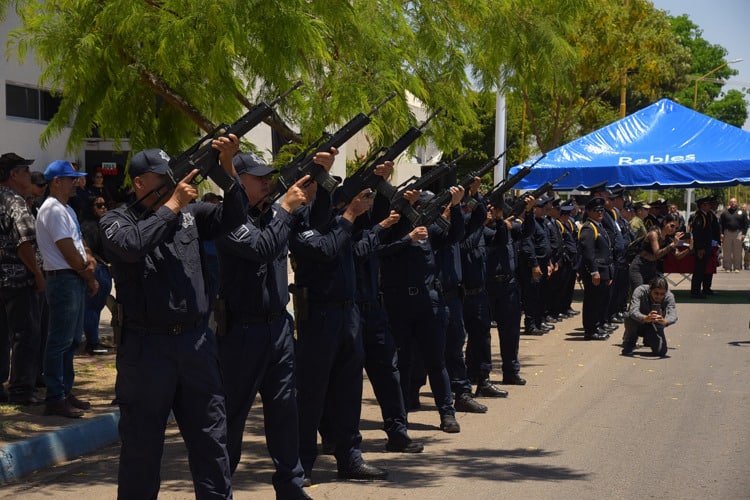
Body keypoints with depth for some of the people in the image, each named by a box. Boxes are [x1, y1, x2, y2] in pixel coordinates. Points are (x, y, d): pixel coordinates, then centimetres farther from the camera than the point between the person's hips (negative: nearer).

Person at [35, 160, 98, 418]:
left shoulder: (66, 209, 18)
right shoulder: (53, 210, -13)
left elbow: (78, 242, 19)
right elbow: (68, 252, -16)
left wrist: (89, 258, -3)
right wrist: (90, 279, -8)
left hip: (76, 279, 10)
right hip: (63, 279, -10)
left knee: (72, 340, 14)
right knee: (60, 341, -7)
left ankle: (65, 392, 22)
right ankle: (55, 399, -4)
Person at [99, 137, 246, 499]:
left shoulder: (189, 213, 11)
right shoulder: (116, 220, -2)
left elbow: (232, 218, 3)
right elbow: (131, 245, -22)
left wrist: (227, 167, -9)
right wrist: (171, 205, -14)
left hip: (197, 341, 4)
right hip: (146, 346, -4)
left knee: (211, 438, 10)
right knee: (141, 445, 7)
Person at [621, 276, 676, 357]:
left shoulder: (669, 296, -21)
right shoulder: (640, 291, -27)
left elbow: (673, 316, -35)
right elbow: (633, 311, -41)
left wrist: (665, 321, -59)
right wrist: (645, 318, -63)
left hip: (654, 326, 3)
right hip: (638, 324, -2)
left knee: (661, 351, -18)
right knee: (631, 317, -36)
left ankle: (648, 340, 20)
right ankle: (629, 343, -6)